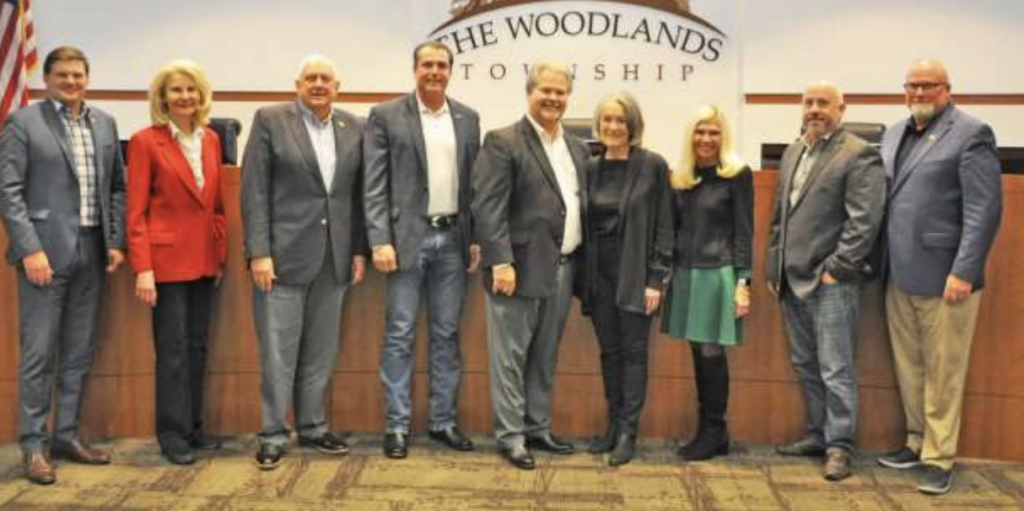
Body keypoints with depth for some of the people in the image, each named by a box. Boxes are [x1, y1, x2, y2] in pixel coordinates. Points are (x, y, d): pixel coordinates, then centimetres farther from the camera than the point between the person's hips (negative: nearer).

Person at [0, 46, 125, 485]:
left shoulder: (104, 123, 12)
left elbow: (117, 187, 14)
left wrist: (116, 242, 5)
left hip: (92, 252, 5)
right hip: (45, 250, -5)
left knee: (79, 352, 11)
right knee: (39, 354, -1)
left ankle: (66, 435, 22)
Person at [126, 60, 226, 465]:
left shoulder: (211, 139, 9)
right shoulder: (145, 141, -6)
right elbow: (136, 210, -8)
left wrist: (221, 254, 10)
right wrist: (142, 268, -14)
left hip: (205, 258, 5)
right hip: (167, 257, -5)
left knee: (197, 345, 11)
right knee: (173, 348, -1)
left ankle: (193, 425, 22)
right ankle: (173, 433, 9)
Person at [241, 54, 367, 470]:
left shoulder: (352, 127, 9)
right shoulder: (270, 120, -2)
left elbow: (357, 193, 10)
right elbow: (254, 190, -6)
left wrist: (359, 249, 5)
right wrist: (259, 252, -13)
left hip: (334, 257, 4)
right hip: (283, 253, -4)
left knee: (322, 350, 12)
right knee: (278, 350, 1)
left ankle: (313, 427, 25)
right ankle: (273, 435, 13)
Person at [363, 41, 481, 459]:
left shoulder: (468, 118, 10)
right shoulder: (385, 116, -1)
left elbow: (475, 182, 11)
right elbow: (374, 186, -5)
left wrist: (477, 238, 5)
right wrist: (380, 241, -12)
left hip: (453, 239, 4)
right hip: (408, 237, -3)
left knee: (447, 334, 9)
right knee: (400, 334, 1)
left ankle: (444, 421, 19)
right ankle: (397, 425, 10)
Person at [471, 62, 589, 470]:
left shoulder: (577, 148, 15)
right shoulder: (503, 142, -7)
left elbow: (581, 206, 16)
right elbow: (488, 207, -14)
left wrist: (581, 263, 9)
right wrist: (501, 261, -21)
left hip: (563, 269, 7)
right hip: (521, 267, -6)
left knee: (545, 357, 15)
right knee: (510, 356, 2)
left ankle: (538, 428, 27)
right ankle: (510, 436, 12)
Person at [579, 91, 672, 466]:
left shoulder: (652, 166, -5)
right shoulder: (591, 168, 7)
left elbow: (663, 226, -6)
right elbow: (585, 224, 9)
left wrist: (656, 279, -10)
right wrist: (582, 275, 5)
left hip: (634, 274, -4)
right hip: (599, 273, 4)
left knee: (633, 351, 3)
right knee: (608, 352, 11)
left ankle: (628, 432, 10)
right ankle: (613, 426, 21)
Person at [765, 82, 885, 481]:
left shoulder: (859, 155, -7)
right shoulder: (792, 153, 16)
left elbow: (864, 221, -14)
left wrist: (835, 268, -16)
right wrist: (773, 268, 14)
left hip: (831, 282, -7)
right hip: (792, 280, 8)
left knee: (835, 369, -2)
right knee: (805, 365, 15)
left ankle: (839, 446, 9)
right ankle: (818, 434, 28)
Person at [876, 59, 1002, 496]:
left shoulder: (971, 134, -6)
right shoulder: (894, 134, 14)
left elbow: (985, 210, -12)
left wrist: (963, 272, -17)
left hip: (943, 277, -6)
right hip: (899, 276, 6)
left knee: (942, 373, 3)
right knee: (908, 369, 14)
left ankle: (939, 458, 14)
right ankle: (917, 442, 29)